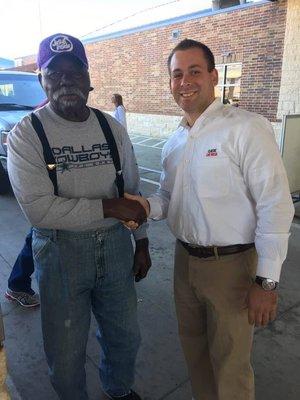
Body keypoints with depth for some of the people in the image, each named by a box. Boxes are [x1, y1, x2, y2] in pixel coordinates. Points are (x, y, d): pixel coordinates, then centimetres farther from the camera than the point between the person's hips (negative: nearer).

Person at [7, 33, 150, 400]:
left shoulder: (112, 128, 2)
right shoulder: (26, 134, -11)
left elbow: (133, 191, 8)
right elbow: (39, 209, -20)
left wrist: (141, 242, 8)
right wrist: (108, 207, -21)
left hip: (116, 245, 4)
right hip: (60, 251, -3)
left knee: (125, 334, 22)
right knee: (66, 351, 14)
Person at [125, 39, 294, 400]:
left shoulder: (246, 128, -15)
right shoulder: (174, 142, 7)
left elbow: (275, 206, -17)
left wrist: (266, 281, -17)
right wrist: (147, 206, -8)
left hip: (231, 265, -6)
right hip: (185, 259, 7)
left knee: (230, 364, 12)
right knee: (193, 347, 24)